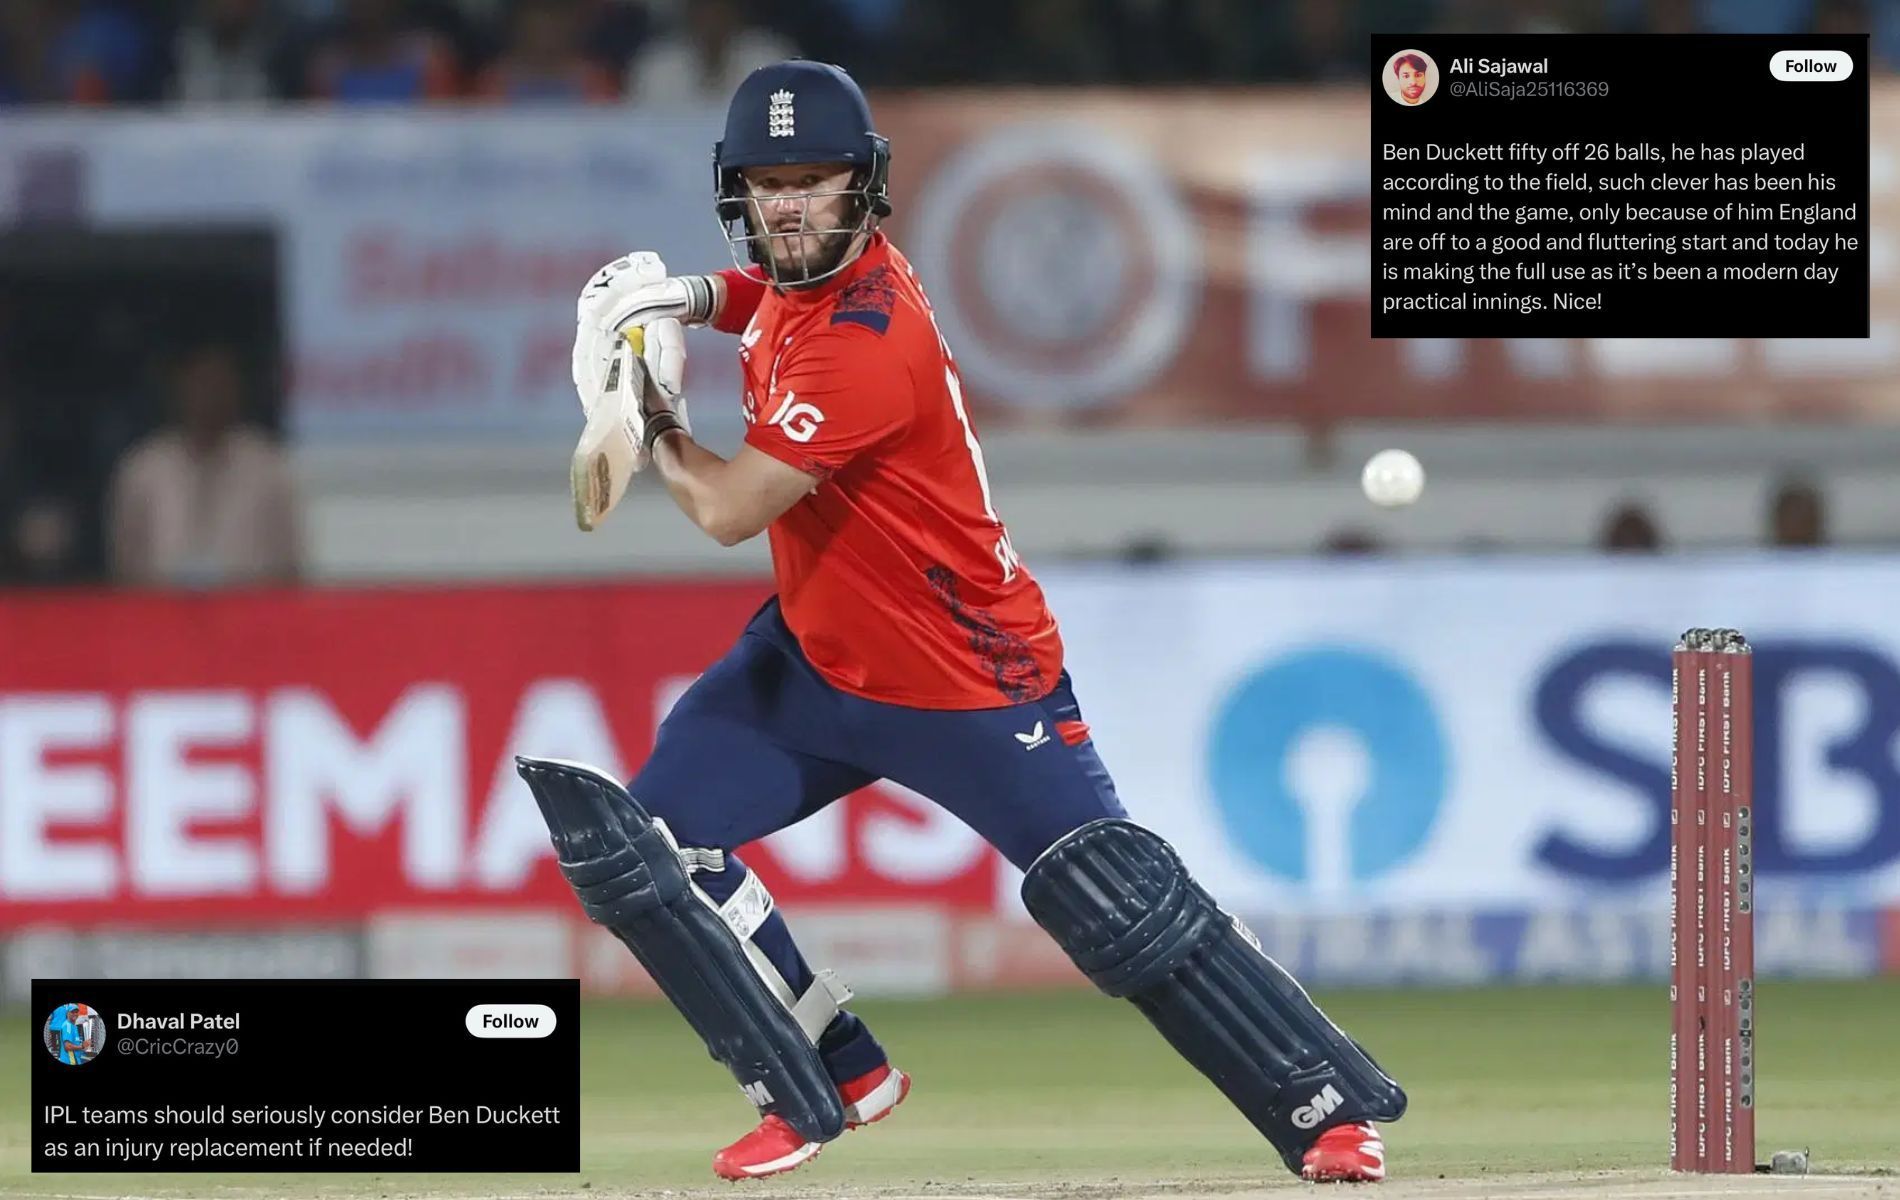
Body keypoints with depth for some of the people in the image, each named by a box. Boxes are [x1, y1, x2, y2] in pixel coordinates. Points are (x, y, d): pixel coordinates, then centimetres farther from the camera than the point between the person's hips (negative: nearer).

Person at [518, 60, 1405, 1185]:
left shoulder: (867, 343, -29)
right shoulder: (792, 279, -2)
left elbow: (727, 510, -29)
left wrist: (650, 412, -10)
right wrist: (677, 299, 3)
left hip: (971, 685, -9)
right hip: (813, 659, 9)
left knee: (1127, 913, -12)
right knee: (641, 841, -2)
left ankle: (1331, 1108, -2)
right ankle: (830, 1083, 9)